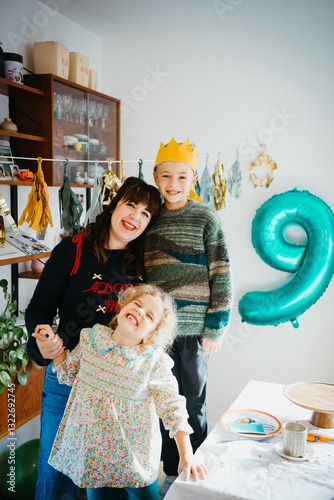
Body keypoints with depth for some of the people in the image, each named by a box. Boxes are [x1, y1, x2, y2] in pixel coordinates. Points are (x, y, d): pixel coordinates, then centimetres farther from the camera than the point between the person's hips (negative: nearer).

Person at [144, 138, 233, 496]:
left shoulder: (205, 219, -4)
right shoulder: (150, 219, 8)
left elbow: (222, 276, -6)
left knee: (193, 405, 9)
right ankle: (172, 473, 33)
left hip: (194, 330, -4)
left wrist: (215, 328, -10)